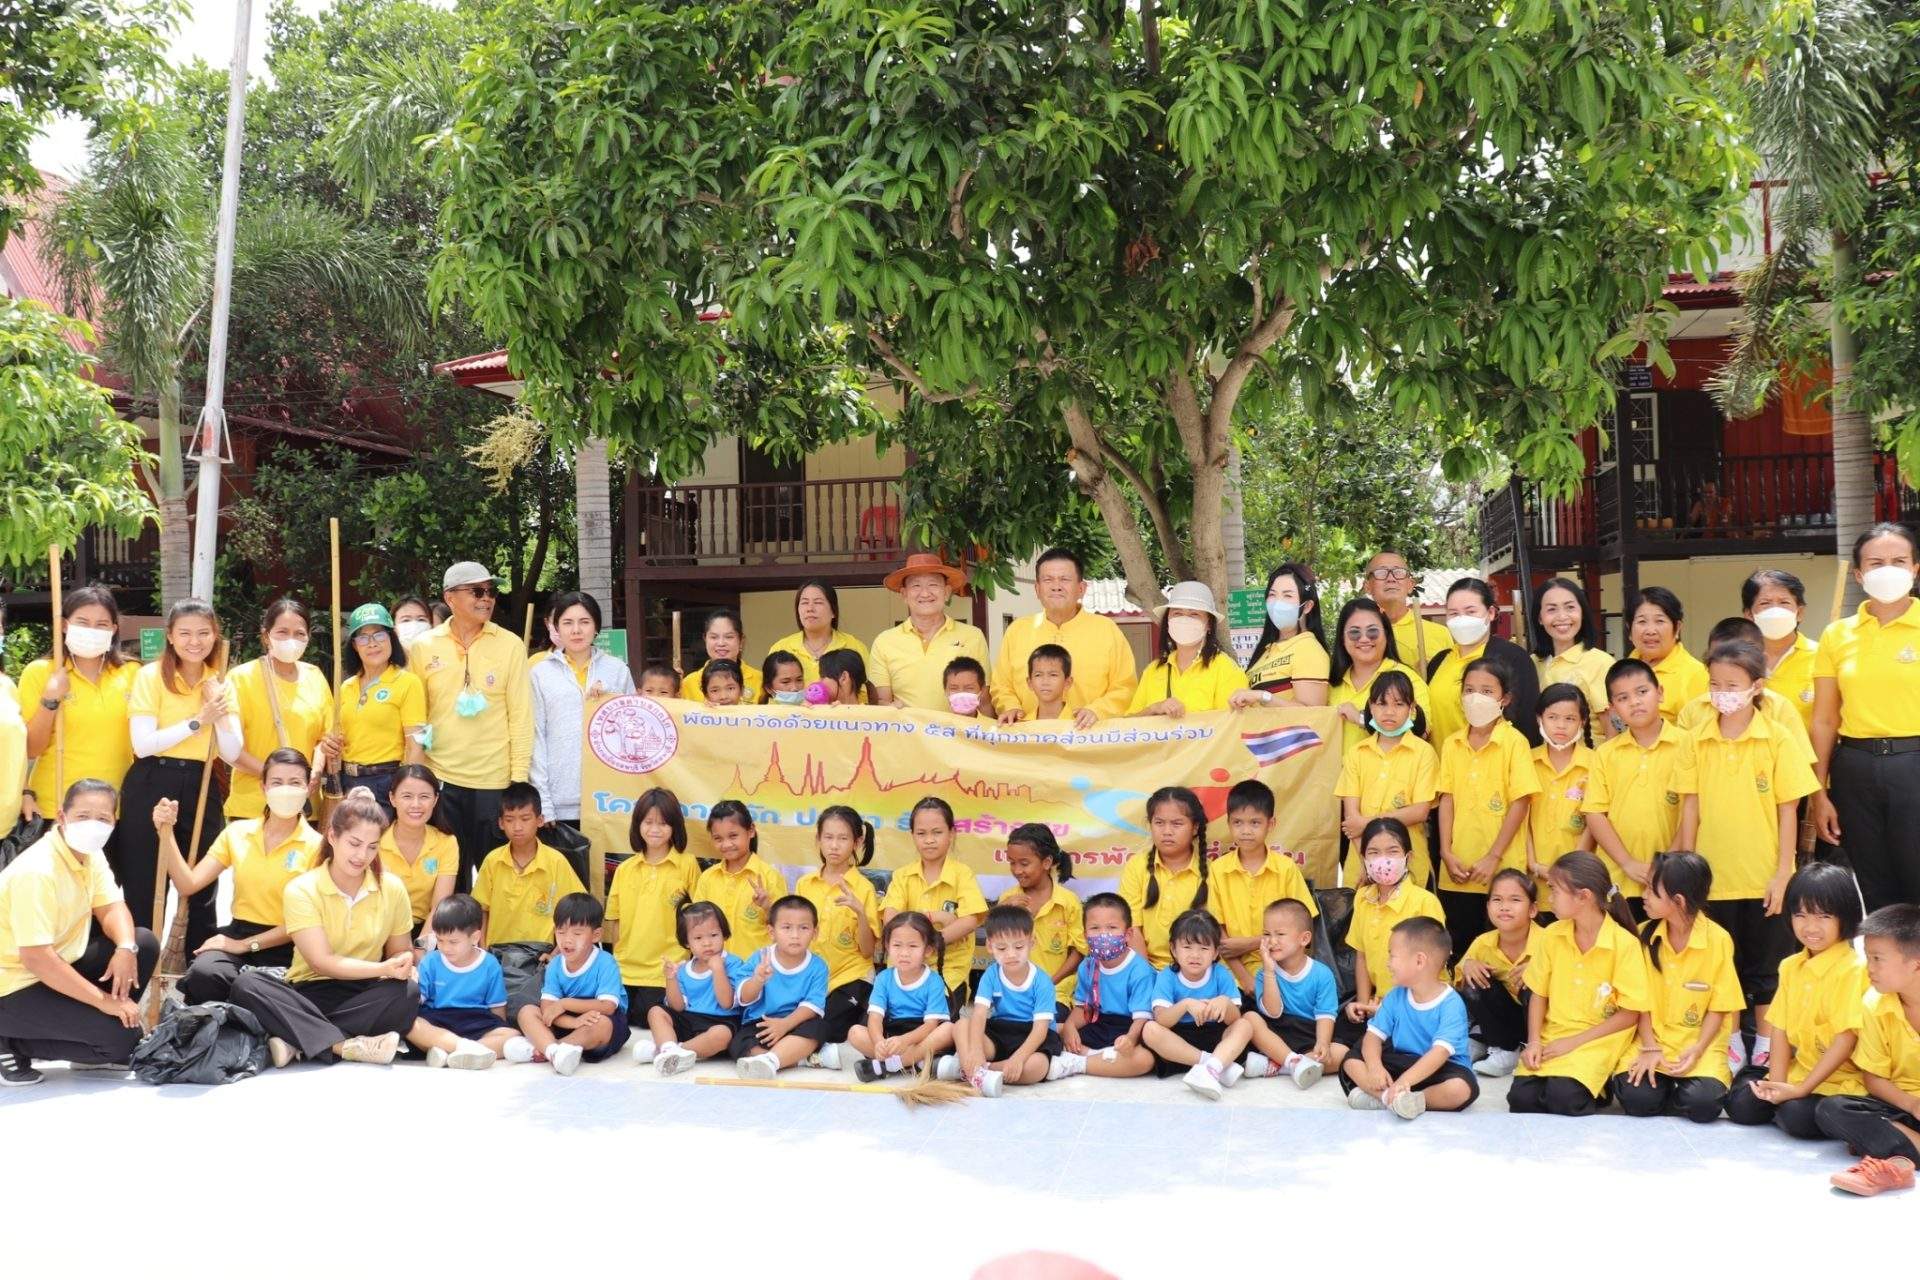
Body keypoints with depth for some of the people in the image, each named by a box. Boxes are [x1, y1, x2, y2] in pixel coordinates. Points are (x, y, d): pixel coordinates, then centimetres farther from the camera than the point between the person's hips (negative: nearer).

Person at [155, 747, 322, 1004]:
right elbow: (188, 885, 3)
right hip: (237, 932, 3)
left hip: (285, 948, -2)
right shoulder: (237, 832, 9)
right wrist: (166, 833, -9)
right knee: (202, 973, -32)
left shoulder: (316, 846, -4)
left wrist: (245, 945, -15)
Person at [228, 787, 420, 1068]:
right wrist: (385, 969, -28)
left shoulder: (392, 889, 1)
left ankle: (299, 1040, -28)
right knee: (247, 984, -29)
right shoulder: (302, 890, -7)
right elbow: (322, 962, -14)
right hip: (310, 994, -1)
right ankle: (347, 1045, -36)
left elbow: (400, 952, 11)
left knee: (408, 993, -31)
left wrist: (404, 966, -15)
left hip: (365, 996, 1)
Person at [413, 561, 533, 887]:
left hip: (494, 779, -1)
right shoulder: (423, 647, 3)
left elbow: (520, 715, -1)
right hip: (439, 778, 1)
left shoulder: (510, 646, 0)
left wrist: (519, 779, -5)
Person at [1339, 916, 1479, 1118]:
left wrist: (1405, 1080, -42)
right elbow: (1374, 1035, 0)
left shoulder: (1451, 1004, -17)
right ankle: (1393, 1097, -32)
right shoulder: (1396, 997, 2)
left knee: (1462, 1088, -37)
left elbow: (1440, 1052, -28)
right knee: (1351, 1062, -11)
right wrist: (1375, 1067, -23)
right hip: (1401, 1062, 5)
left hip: (1440, 1069, -5)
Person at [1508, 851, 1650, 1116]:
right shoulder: (1553, 935, 1)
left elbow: (1629, 1015, -8)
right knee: (1521, 1097, -19)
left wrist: (1574, 1041, -12)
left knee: (1562, 1097, -28)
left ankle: (1598, 1089, 2)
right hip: (1553, 1036, 4)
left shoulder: (1625, 944, -12)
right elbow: (1539, 995, 8)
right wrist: (1534, 1042, -7)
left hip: (1598, 1040, -4)